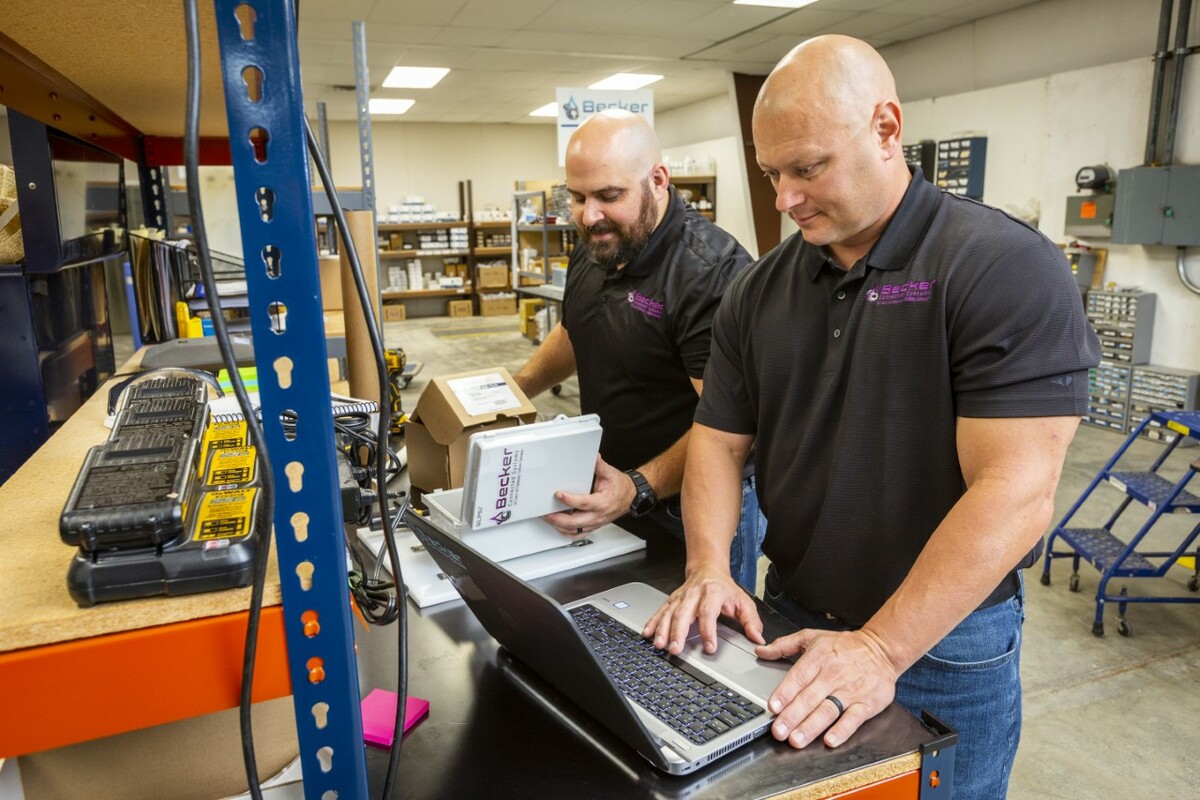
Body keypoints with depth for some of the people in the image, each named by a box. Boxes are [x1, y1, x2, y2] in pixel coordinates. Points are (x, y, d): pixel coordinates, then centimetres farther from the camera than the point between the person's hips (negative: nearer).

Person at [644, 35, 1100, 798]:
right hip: (790, 623, 5)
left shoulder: (1007, 268, -17)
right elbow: (719, 441, 3)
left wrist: (880, 649, -27)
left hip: (945, 645, -4)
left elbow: (1015, 492, -23)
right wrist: (709, 568, -13)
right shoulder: (759, 290, 0)